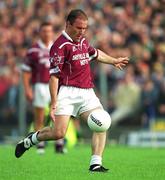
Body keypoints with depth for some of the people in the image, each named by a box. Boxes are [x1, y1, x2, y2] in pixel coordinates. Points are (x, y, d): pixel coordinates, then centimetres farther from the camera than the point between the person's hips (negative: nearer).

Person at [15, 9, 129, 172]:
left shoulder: (83, 41, 16)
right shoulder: (60, 45, -9)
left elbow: (96, 54, 40)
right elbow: (54, 76, -13)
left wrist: (114, 61, 48)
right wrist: (54, 103, -18)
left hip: (87, 92, 7)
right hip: (68, 92, -7)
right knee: (59, 133, -15)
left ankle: (96, 163, -13)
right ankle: (31, 139, 14)